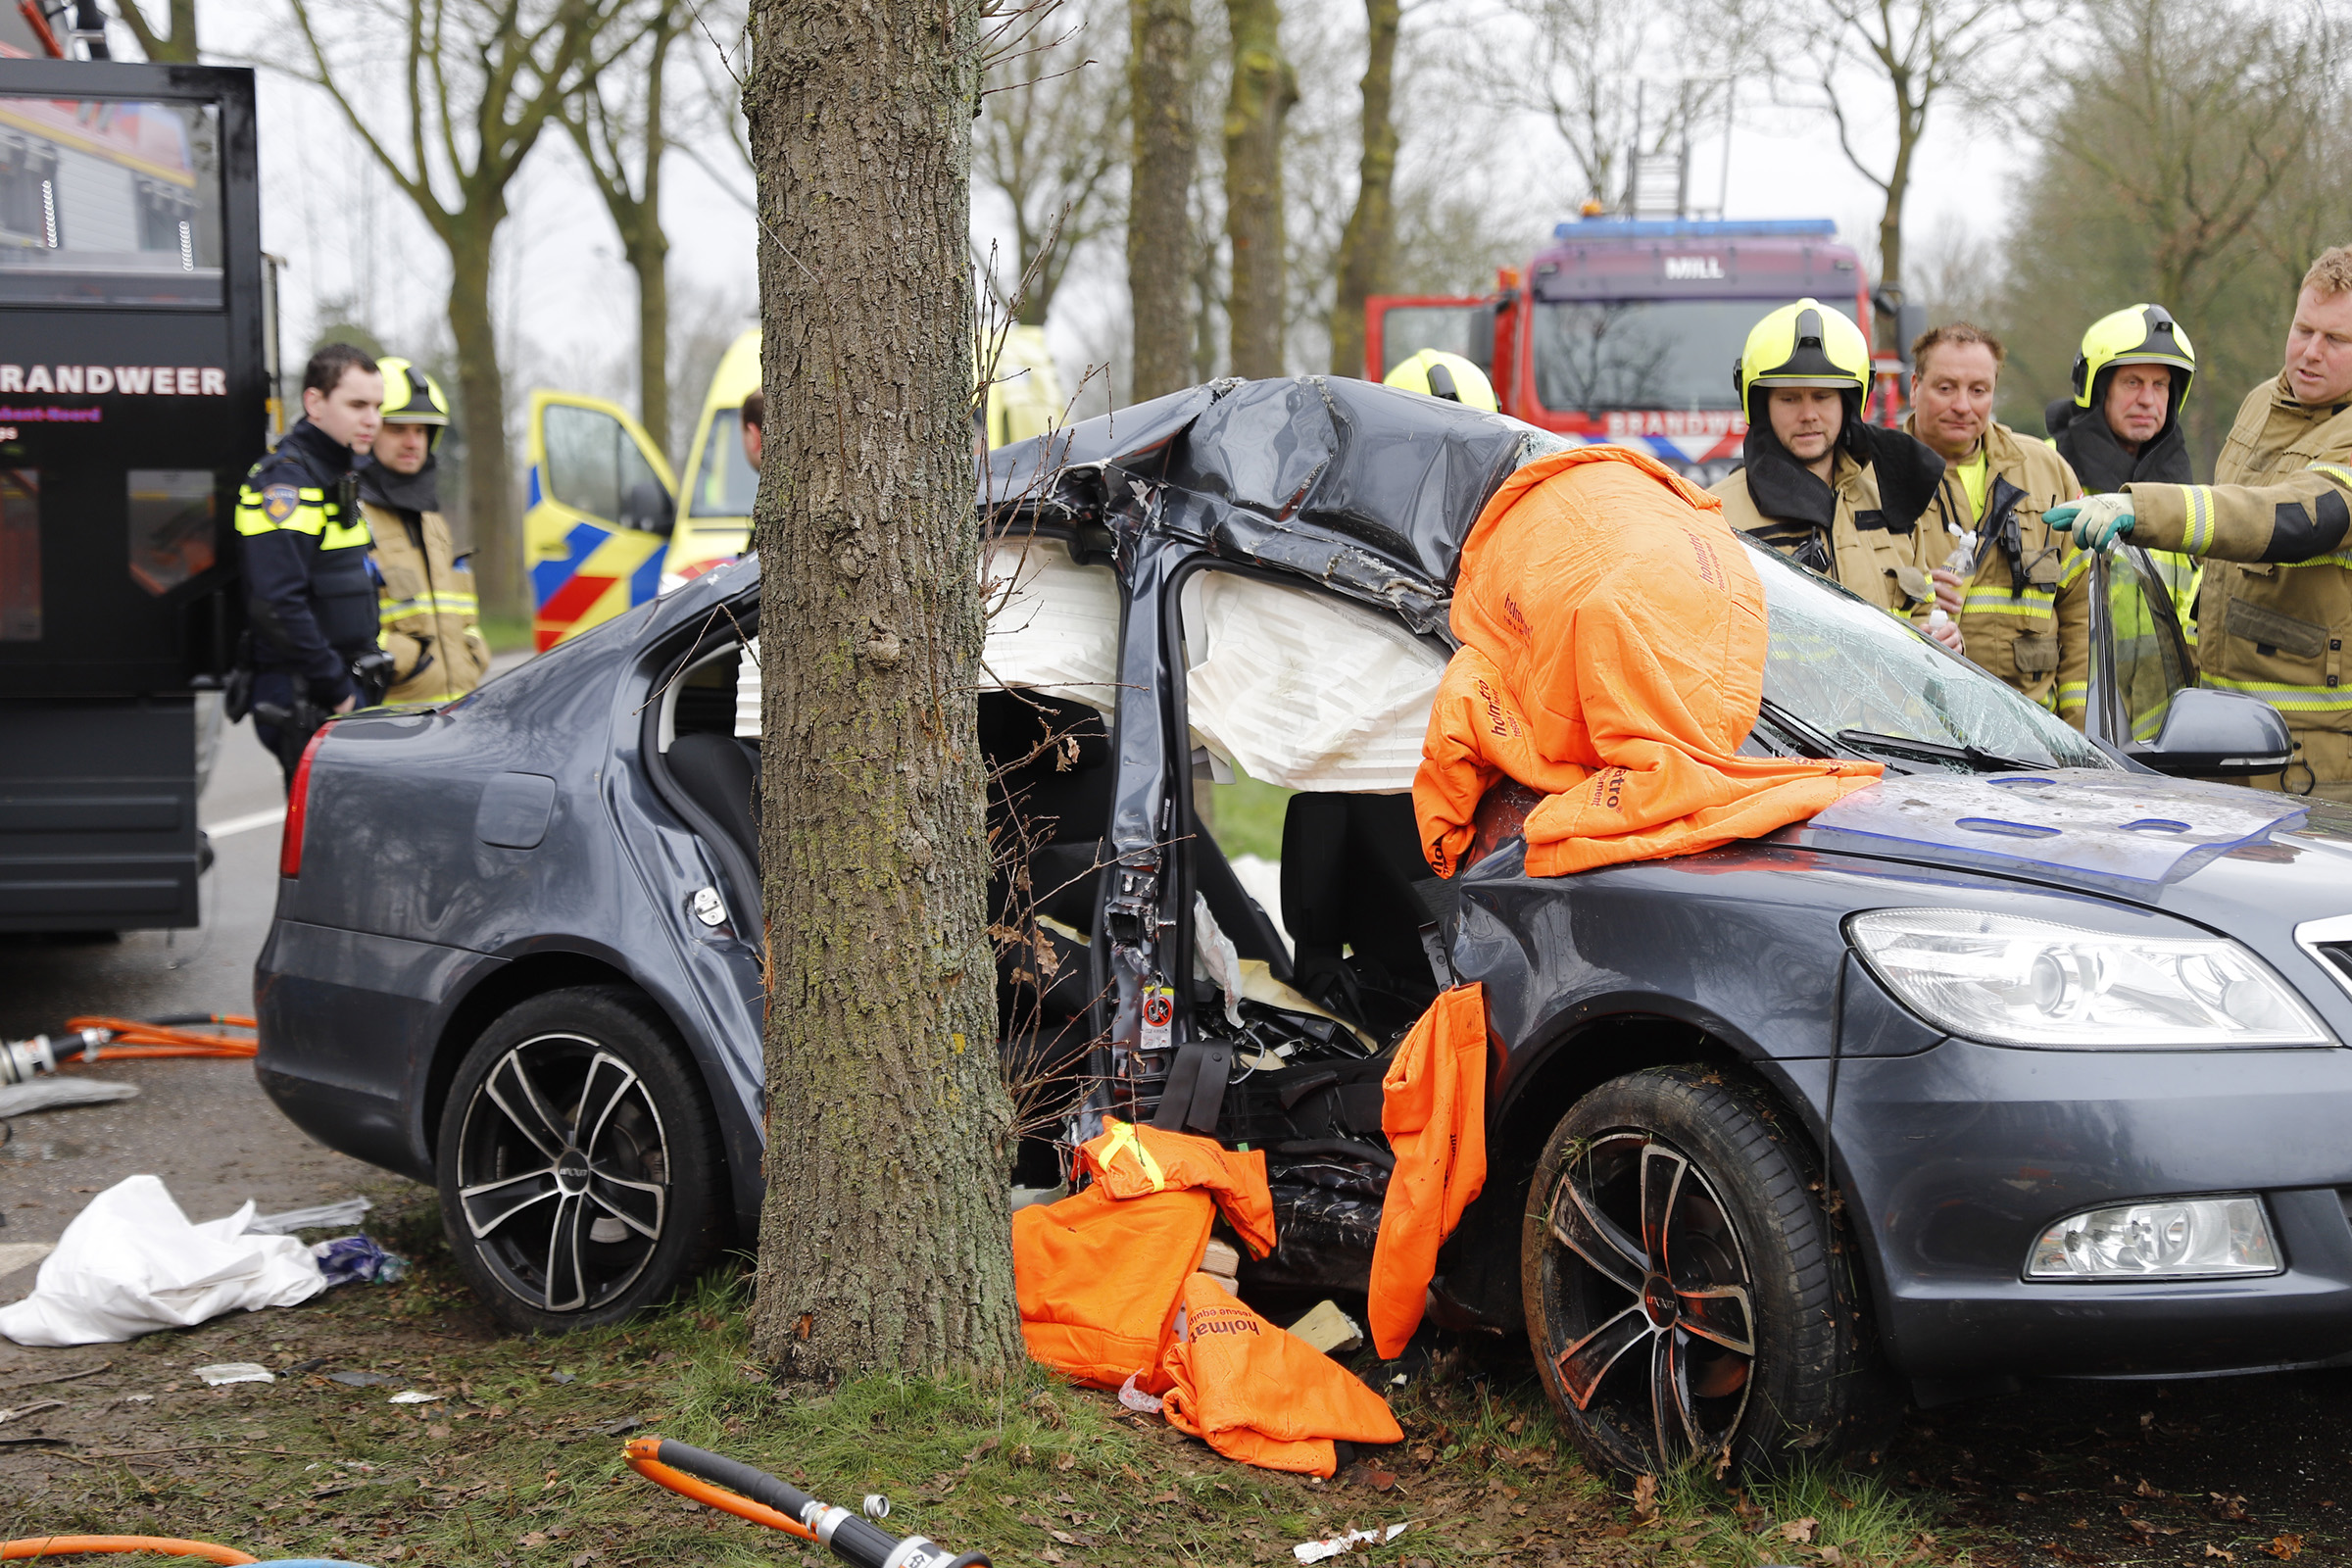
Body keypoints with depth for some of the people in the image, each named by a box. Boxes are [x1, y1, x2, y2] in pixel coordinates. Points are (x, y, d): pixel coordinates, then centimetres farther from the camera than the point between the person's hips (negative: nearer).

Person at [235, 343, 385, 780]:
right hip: (304, 706, -10)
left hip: (340, 695, 10)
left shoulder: (339, 477, 19)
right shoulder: (284, 481, -13)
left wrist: (356, 685, 15)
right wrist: (336, 690, -18)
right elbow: (277, 605, -23)